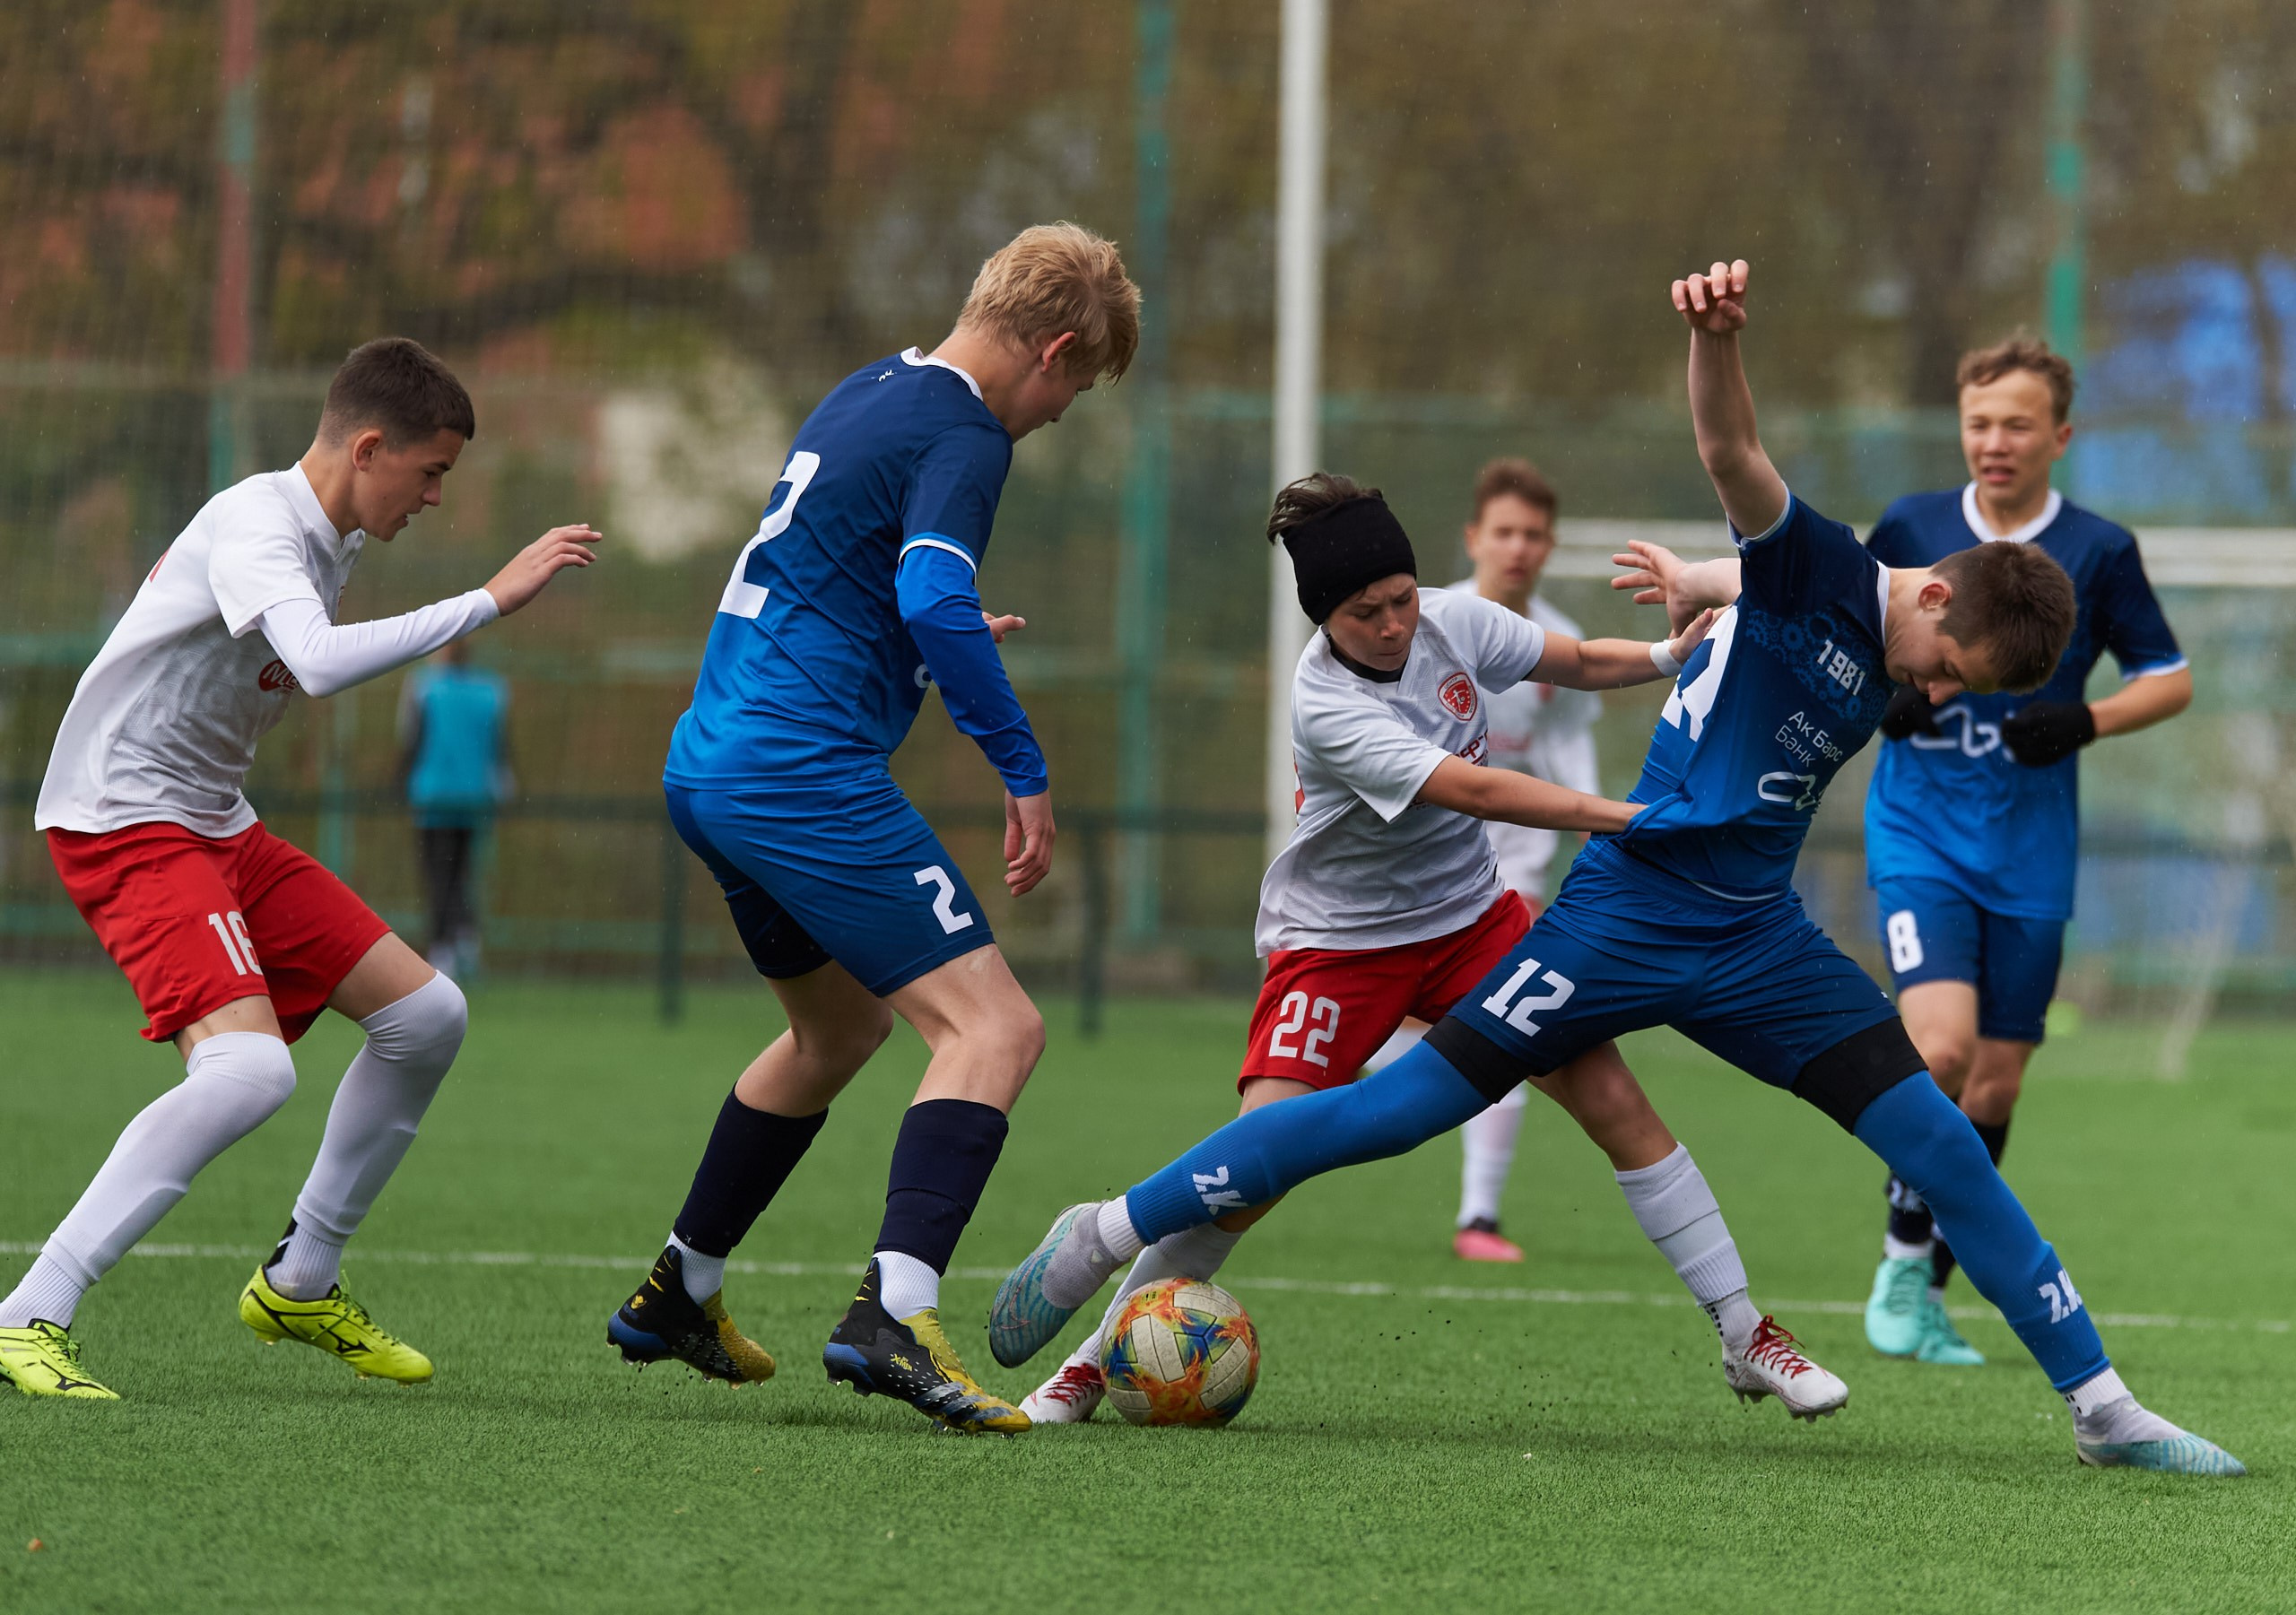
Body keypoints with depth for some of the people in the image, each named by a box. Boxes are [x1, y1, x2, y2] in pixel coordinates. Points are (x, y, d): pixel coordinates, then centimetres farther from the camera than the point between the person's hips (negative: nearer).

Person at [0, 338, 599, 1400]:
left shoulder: (332, 540, 11)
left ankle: (299, 1286, 21)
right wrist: (490, 600, -35)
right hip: (121, 823, -10)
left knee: (425, 1014, 9)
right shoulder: (255, 526, -20)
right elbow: (319, 664, -39)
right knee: (248, 1068, -28)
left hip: (216, 826, 10)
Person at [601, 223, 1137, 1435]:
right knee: (992, 1026, -14)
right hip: (807, 777, -10)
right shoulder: (961, 437, -12)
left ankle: (677, 1296, 38)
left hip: (708, 763, 10)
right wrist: (1023, 773, -21)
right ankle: (894, 1316, -29)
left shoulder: (863, 395, 17)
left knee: (840, 1024, 28)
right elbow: (934, 601, -27)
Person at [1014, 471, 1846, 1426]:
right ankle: (1102, 1355, 1)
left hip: (1469, 915, 5)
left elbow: (1578, 664, 6)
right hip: (1337, 942, -5)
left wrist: (1668, 656, -14)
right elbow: (1472, 791, -36)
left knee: (1614, 1100, -7)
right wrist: (1626, 816, -41)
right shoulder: (1326, 705, -29)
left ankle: (1744, 1339, 3)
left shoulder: (1452, 622, -11)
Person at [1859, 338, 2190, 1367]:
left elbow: (2171, 678, 7)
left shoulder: (2098, 551, 0)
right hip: (1918, 833, -1)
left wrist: (2086, 721, -11)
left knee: (1994, 1084, 4)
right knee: (1942, 1047, -20)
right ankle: (1902, 1260, -1)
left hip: (2031, 854, 1)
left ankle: (1927, 1290, 22)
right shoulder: (1911, 531, 2)